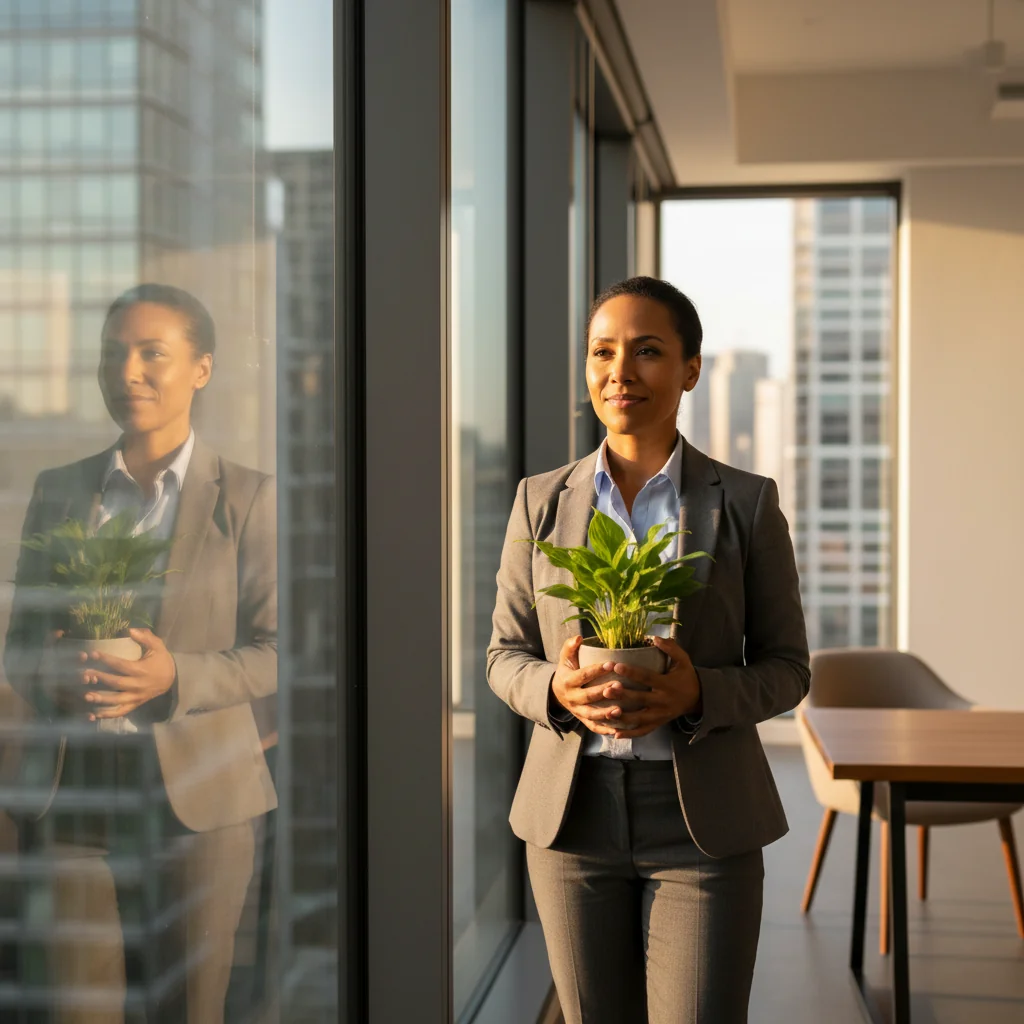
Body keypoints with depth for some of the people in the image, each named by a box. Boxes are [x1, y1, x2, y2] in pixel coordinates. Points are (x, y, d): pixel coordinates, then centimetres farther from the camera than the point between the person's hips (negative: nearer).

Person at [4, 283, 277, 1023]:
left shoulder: (247, 498, 0)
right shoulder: (59, 490, 10)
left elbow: (276, 651, -2)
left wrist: (176, 677, -19)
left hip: (199, 795, -2)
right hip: (79, 793, 2)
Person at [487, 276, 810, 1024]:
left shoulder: (747, 503, -2)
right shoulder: (542, 501, 3)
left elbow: (786, 668, 1)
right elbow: (506, 656, 6)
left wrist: (697, 694, -20)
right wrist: (561, 690, -17)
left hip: (703, 820, -2)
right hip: (576, 813, 2)